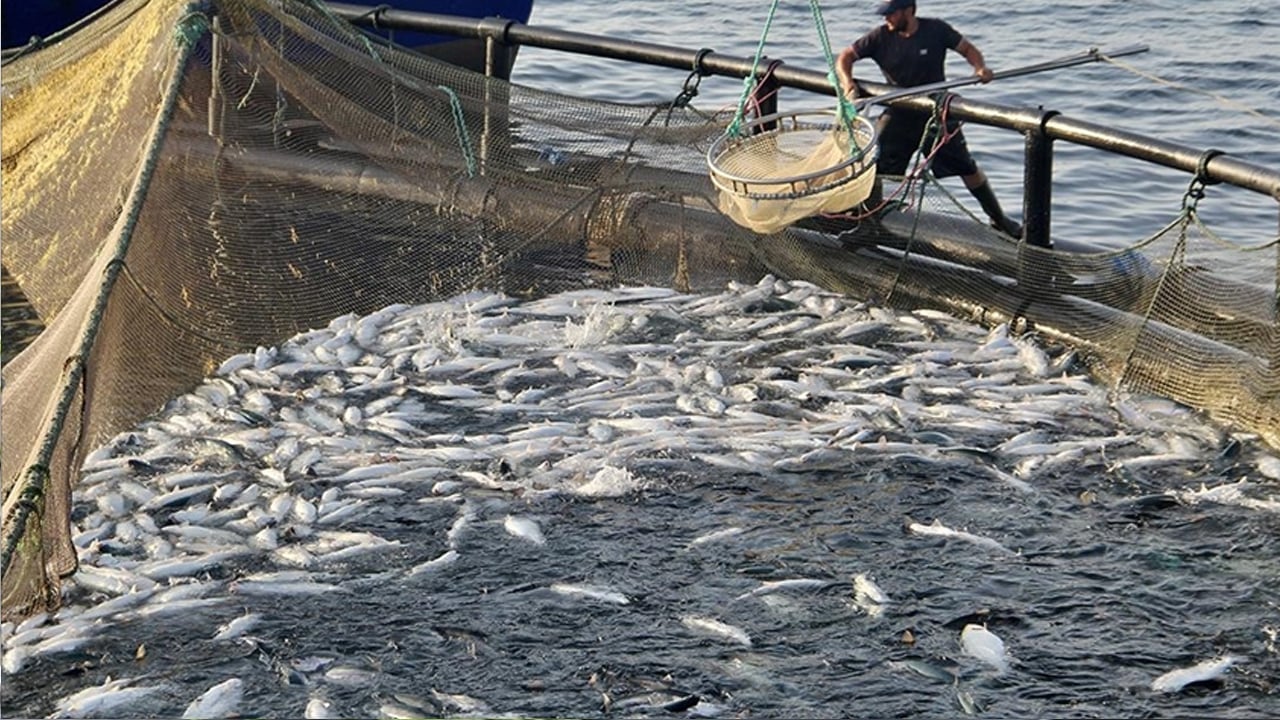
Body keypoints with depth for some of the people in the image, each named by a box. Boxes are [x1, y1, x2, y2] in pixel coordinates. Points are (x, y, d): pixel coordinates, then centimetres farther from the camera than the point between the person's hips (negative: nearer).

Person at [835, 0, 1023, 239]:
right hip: (899, 114, 1)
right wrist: (847, 82, -26)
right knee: (874, 167, -11)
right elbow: (845, 57, -6)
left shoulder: (935, 30, -11)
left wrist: (980, 67, -23)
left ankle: (999, 219, 21)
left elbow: (968, 49, -2)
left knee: (967, 167, 7)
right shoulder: (880, 37, -9)